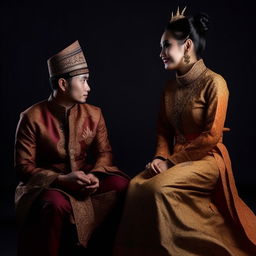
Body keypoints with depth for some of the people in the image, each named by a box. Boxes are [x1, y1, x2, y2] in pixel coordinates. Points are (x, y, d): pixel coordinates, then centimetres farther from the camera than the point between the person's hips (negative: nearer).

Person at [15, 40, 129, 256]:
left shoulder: (94, 114, 4)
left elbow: (104, 153, 6)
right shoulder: (32, 118, -8)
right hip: (47, 184, -3)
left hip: (85, 179, 4)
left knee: (123, 185, -24)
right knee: (56, 203, -39)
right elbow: (24, 167, -9)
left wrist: (94, 175, -17)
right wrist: (62, 179, -23)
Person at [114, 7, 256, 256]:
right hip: (175, 159, 6)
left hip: (206, 159, -6)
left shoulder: (214, 83, -12)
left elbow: (212, 136, -17)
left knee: (159, 188, -29)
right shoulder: (170, 87, 9)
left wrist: (171, 161, -14)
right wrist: (161, 157, -8)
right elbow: (163, 129, 12)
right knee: (136, 185, -20)